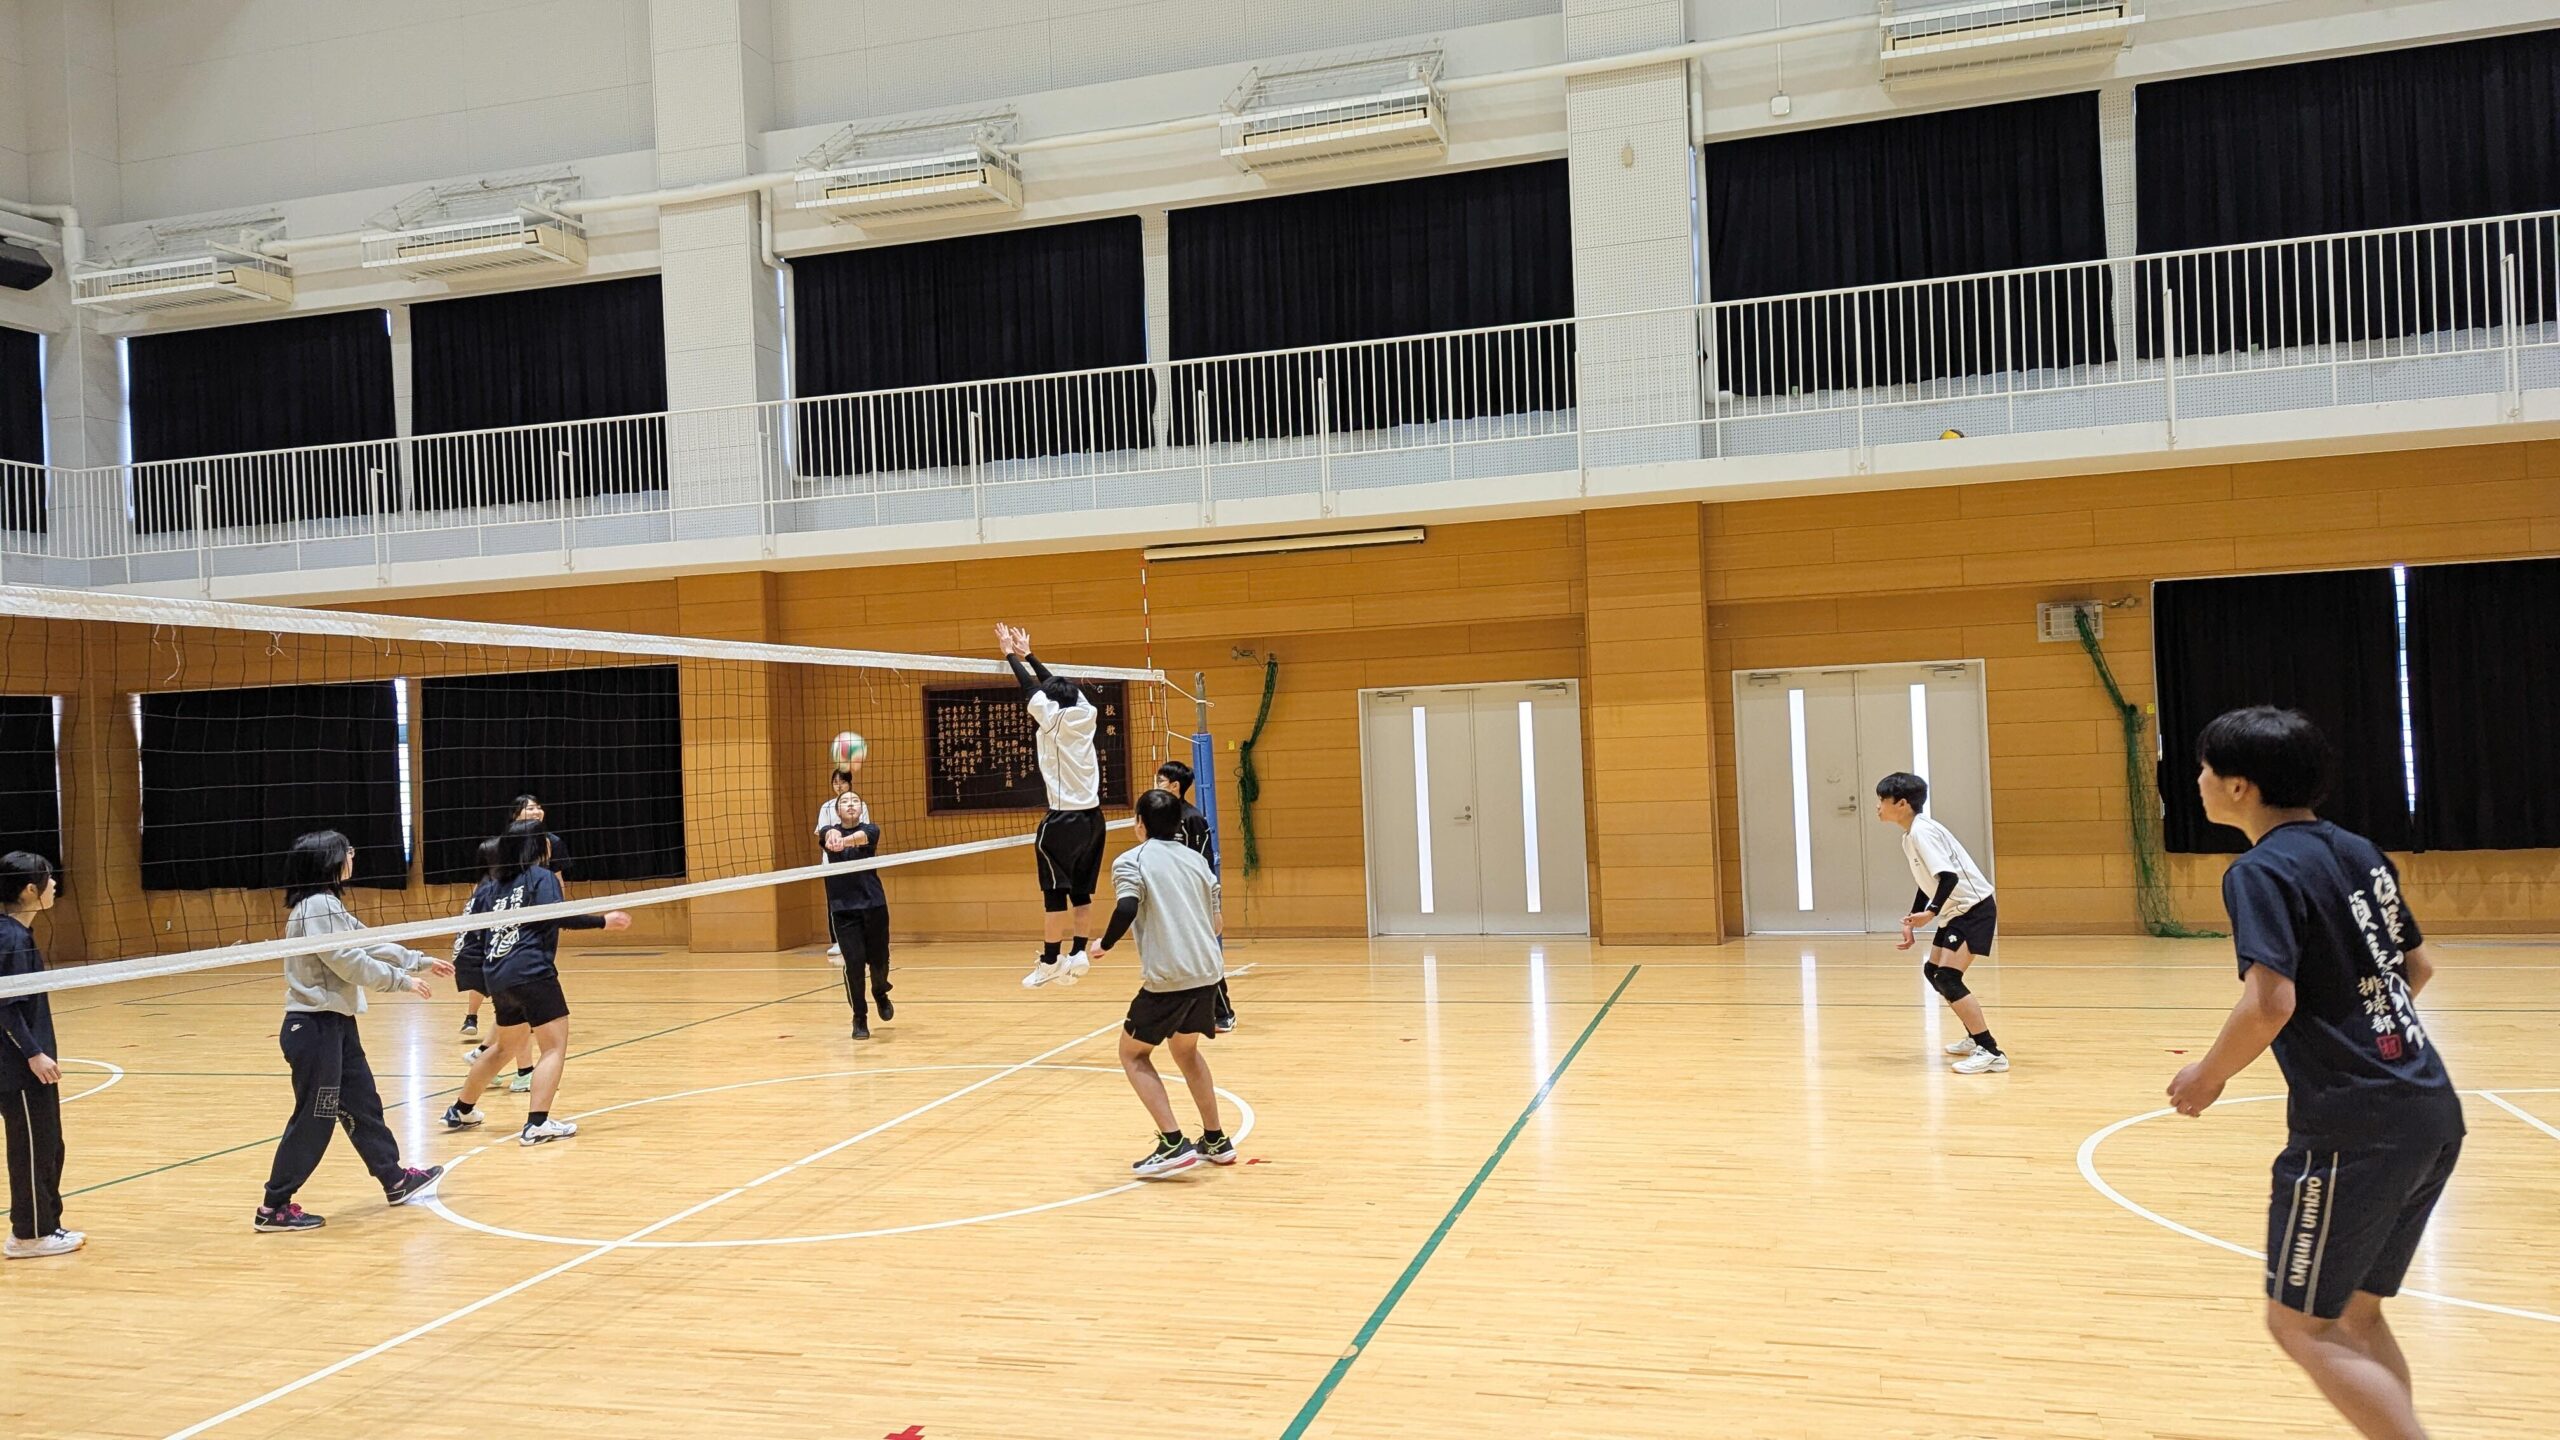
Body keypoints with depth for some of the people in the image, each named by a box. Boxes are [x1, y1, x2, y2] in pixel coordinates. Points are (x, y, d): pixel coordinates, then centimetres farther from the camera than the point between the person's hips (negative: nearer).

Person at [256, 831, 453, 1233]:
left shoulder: (329, 905, 14)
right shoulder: (318, 906, -18)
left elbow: (370, 944, 21)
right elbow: (351, 963, -21)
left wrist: (421, 961, 24)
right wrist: (403, 980, -13)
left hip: (335, 1023, 10)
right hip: (315, 1026, -10)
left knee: (362, 1104, 17)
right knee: (314, 1118, -3)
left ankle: (395, 1181, 27)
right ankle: (274, 1208, 6)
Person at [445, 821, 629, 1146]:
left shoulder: (497, 883, 19)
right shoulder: (542, 877, -3)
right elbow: (556, 914, -19)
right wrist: (603, 921, -18)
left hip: (498, 976, 8)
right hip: (531, 974, -8)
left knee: (505, 1045, 27)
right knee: (555, 1046, -5)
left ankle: (461, 1111, 39)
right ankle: (537, 1124, -16)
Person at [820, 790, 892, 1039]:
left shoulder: (870, 829, -1)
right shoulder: (830, 831, 2)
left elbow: (861, 837, -27)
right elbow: (829, 835, -25)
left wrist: (844, 840, -51)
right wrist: (833, 837, -51)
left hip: (874, 905, 0)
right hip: (843, 908, 0)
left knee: (879, 960, 7)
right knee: (854, 962, -8)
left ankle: (880, 993, 40)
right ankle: (859, 1018, 8)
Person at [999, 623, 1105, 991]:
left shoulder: (1054, 718, -6)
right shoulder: (1084, 715, 9)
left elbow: (1031, 687, 3)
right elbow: (1059, 685, 22)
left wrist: (1010, 654, 18)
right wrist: (1027, 654, 31)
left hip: (1064, 819, -7)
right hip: (1092, 816, 7)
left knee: (1054, 892, -2)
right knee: (1081, 891, 9)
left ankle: (1050, 961, 0)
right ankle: (1078, 954, 9)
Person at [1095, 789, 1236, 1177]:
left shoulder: (1131, 861, -2)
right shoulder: (1196, 859, 15)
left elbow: (1127, 909, -19)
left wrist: (1105, 945, -3)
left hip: (1167, 978, -6)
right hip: (1207, 970, 6)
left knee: (1133, 1054, 11)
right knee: (1186, 1049, 27)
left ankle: (1173, 1143, -2)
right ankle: (1216, 1141, 27)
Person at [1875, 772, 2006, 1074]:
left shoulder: (1921, 831, -20)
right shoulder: (1910, 837, 10)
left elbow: (1948, 875, -30)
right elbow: (1926, 883, 19)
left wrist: (1931, 912, -38)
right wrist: (1911, 924, 17)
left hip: (1975, 908, -11)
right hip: (1956, 911, 11)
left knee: (1948, 978, -17)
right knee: (1932, 971, 20)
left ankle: (1991, 1053, -15)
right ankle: (1976, 1037, 33)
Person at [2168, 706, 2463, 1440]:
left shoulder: (2263, 871, -14)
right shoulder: (2359, 852, 11)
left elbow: (2271, 1003, -24)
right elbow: (2418, 967, 21)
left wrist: (2210, 1075, -9)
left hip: (2354, 1130, -9)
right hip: (2431, 1112, 9)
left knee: (2302, 1325, 3)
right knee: (2354, 1311, 19)